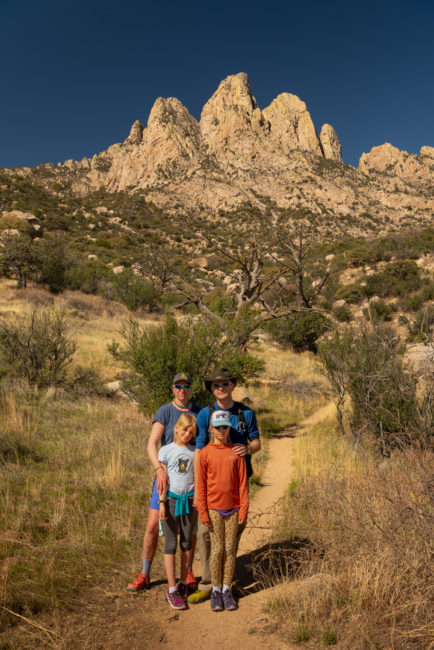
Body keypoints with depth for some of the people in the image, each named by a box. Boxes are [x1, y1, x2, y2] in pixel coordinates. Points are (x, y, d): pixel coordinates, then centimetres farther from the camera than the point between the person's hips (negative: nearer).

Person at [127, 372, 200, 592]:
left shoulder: (199, 413, 3)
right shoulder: (164, 412, -8)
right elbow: (152, 444, -17)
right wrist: (160, 470, -31)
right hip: (166, 476, -2)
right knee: (153, 526, 1)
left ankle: (188, 572, 31)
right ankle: (144, 574, 20)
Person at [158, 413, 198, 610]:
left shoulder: (195, 452, 3)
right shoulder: (166, 450, -3)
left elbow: (197, 477, 8)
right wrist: (162, 502, -7)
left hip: (189, 499, 2)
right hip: (171, 499, -2)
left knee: (186, 543, 12)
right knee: (171, 544, 2)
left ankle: (183, 583, 27)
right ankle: (172, 590, 9)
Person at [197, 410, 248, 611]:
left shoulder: (236, 452, -1)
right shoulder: (205, 453, -5)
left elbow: (242, 483, 1)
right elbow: (201, 485, -3)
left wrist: (243, 509, -2)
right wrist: (203, 512, -5)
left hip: (233, 508, 1)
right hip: (214, 508, -1)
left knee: (230, 549, 9)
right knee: (217, 549, 5)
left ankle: (227, 589, 24)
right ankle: (215, 590, 22)